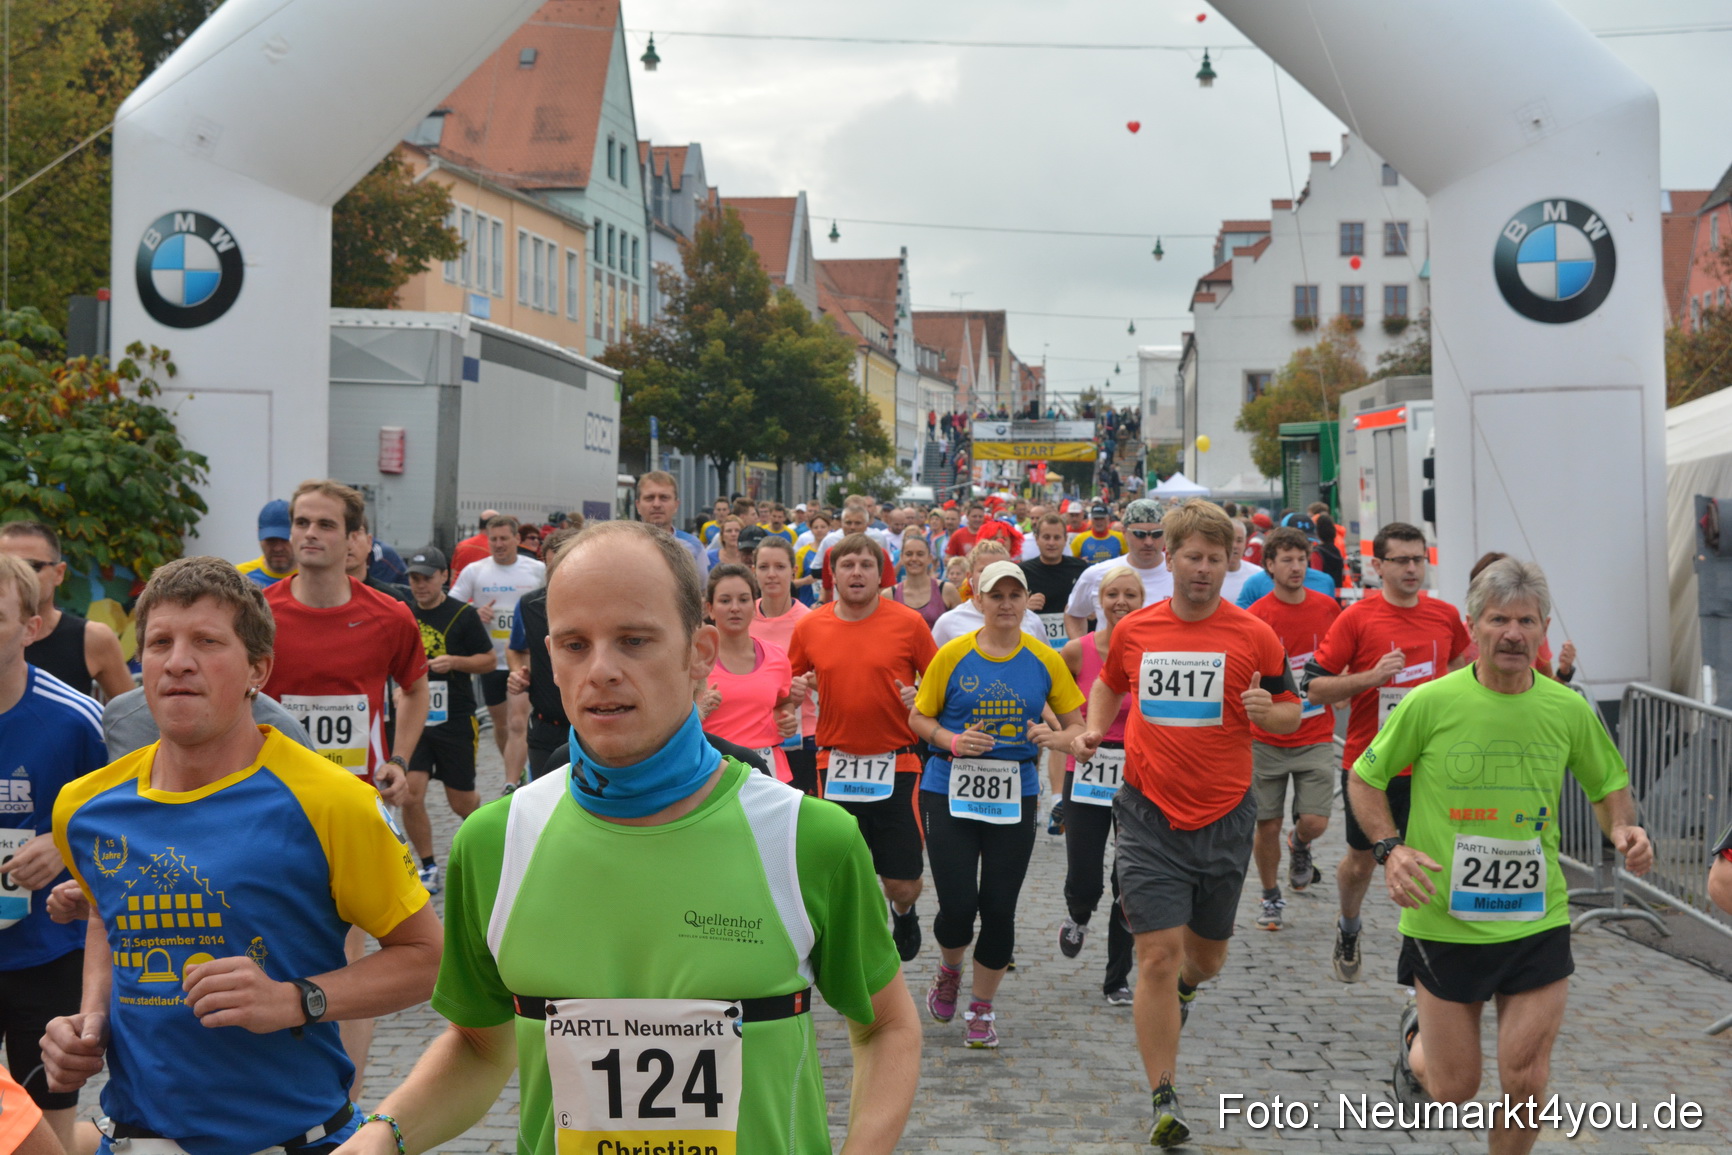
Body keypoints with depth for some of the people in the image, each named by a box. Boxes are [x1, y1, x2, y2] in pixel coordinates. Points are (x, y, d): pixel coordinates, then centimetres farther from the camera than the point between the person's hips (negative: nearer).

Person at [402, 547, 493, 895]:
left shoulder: (463, 614, -4)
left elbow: (488, 660, 0)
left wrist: (454, 662, -17)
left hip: (455, 720, -2)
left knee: (461, 802, 5)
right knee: (410, 796, -10)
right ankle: (428, 867, 6)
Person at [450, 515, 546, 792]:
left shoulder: (538, 570, 1)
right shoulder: (474, 571, 2)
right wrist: (475, 613, -15)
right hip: (491, 660, 3)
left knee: (517, 724, -15)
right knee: (500, 724, 16)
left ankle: (511, 788, -20)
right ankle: (518, 772, 38)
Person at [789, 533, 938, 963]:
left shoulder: (909, 622, -3)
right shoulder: (809, 627, 2)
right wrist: (800, 689, -8)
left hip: (895, 765, -2)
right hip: (836, 765, 2)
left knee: (903, 885, 3)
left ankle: (904, 913, 39)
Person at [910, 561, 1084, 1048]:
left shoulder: (1044, 659, 3)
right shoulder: (952, 656, -1)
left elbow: (1076, 723, 8)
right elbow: (919, 717, 5)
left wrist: (1055, 736, -14)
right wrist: (953, 741, -13)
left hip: (1015, 796, 1)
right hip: (950, 790, -1)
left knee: (999, 909, 1)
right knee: (958, 906, -7)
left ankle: (981, 1010, 20)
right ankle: (949, 969, 28)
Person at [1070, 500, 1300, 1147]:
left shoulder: (1254, 636, -4)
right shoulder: (1133, 630, 1)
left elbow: (1292, 712, 2)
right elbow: (1109, 684, 21)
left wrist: (1268, 712, -20)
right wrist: (1093, 731, 3)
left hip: (1224, 819, 1)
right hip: (1150, 818, -1)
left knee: (1206, 955, 16)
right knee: (1158, 956, -8)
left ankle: (1185, 988, 55)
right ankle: (1164, 1102, -1)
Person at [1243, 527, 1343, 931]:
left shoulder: (1327, 608, 1)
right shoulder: (1256, 616, -9)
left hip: (1315, 736, 2)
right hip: (1266, 739, -2)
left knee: (1315, 821, -8)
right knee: (1267, 825, 3)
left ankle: (1299, 847, 29)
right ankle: (1271, 898, 25)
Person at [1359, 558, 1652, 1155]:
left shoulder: (1569, 710, -1)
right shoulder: (1430, 702, -9)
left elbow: (1609, 785, 15)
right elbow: (1365, 777, 2)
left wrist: (1623, 830, -6)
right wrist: (1390, 848, -14)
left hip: (1538, 922, 2)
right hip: (1444, 922, -2)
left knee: (1526, 1080, -2)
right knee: (1454, 1089, 7)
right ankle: (1416, 1040, 43)